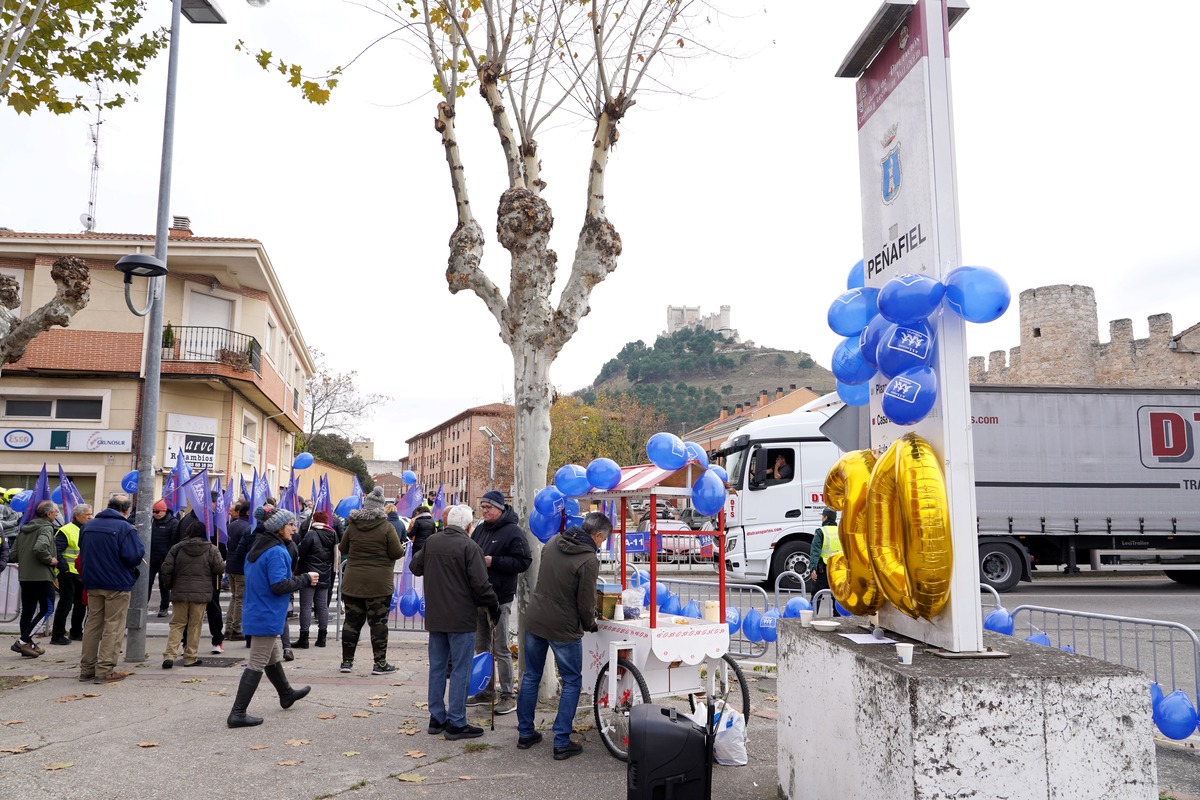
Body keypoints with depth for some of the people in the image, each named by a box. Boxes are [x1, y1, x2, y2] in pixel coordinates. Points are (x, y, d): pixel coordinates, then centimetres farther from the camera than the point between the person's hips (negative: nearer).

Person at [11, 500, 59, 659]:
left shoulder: (24, 528, 14)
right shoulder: (46, 528, -11)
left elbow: (15, 553, 15)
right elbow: (39, 548, -29)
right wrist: (50, 560, -14)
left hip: (24, 576, 9)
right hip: (42, 576, -9)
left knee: (27, 610, 14)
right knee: (46, 609, -2)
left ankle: (28, 645, 19)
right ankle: (22, 641, -8)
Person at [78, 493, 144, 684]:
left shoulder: (89, 525, 8)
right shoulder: (125, 528, -15)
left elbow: (83, 553, 17)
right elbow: (134, 556, -21)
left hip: (92, 583, 7)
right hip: (118, 584, -6)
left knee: (93, 624, 15)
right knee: (113, 627, 1)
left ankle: (87, 668, 20)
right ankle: (105, 670, 0)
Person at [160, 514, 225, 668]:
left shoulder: (177, 548, 2)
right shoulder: (211, 549, -4)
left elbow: (166, 569, 0)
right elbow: (219, 569, -3)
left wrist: (169, 585, 14)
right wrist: (225, 563, 19)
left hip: (180, 592, 2)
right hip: (201, 593, -2)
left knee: (177, 624, 10)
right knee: (195, 625, 6)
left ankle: (169, 655, -2)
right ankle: (190, 658, 9)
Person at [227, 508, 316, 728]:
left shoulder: (257, 548, 10)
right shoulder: (277, 552, -20)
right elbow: (279, 585, -25)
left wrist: (296, 579, 13)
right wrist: (306, 579, -14)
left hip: (255, 613, 10)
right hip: (268, 617, -10)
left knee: (274, 655, 25)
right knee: (257, 664, -3)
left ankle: (286, 694, 44)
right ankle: (238, 714, 0)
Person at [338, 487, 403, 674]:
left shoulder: (352, 526, 2)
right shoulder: (386, 527, -9)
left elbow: (343, 548, 13)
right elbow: (396, 553, -10)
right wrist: (402, 549, 11)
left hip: (352, 581, 4)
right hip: (379, 584, -4)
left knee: (352, 621, 12)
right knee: (378, 622, 2)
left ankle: (347, 661, 19)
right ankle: (380, 663, 6)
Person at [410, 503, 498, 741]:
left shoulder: (431, 541, 3)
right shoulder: (469, 546, -16)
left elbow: (415, 567, 18)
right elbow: (480, 583, -18)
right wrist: (493, 605, -4)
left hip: (434, 617, 6)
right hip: (461, 619, -6)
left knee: (437, 667, 15)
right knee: (460, 670, 1)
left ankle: (436, 718, 23)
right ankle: (456, 723, 5)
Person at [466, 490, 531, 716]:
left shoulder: (513, 531, -10)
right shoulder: (480, 530, 12)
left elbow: (523, 561, -16)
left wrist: (493, 561, -21)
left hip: (499, 598, -8)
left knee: (500, 649, -3)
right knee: (481, 647, 15)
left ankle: (507, 696, 5)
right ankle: (486, 691, 26)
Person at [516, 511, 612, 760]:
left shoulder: (553, 542, 3)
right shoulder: (589, 560, -19)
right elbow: (586, 602, -15)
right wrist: (590, 624, 7)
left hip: (534, 620, 7)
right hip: (563, 628, -6)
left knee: (531, 676, 18)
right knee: (572, 683, 8)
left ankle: (525, 733, 26)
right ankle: (562, 743, 8)